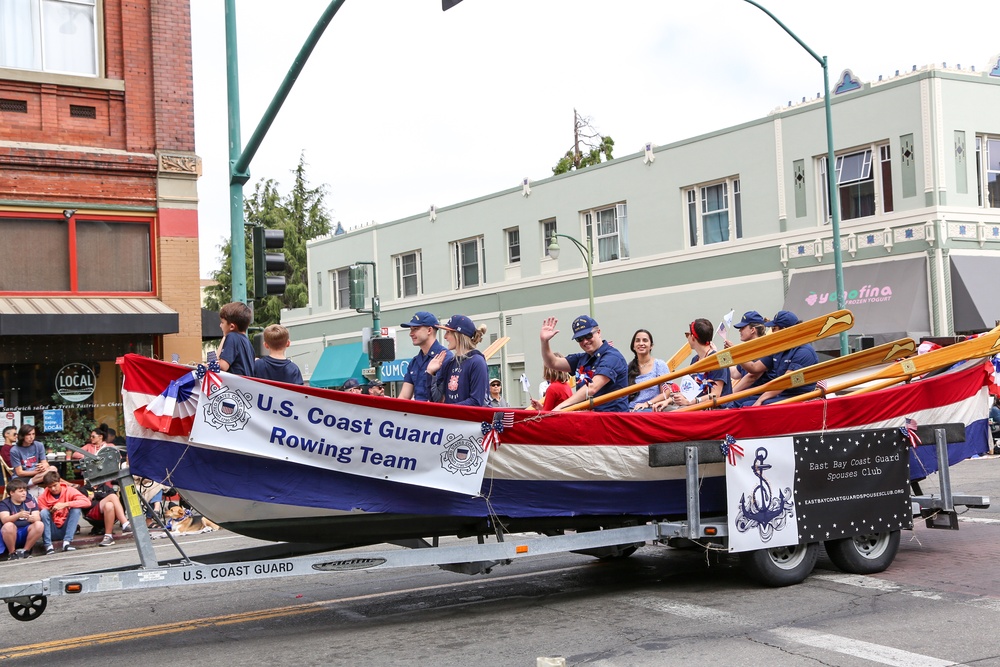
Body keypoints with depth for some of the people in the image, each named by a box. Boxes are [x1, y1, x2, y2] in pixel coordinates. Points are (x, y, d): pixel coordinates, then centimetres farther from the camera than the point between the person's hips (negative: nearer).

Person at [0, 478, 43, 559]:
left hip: (26, 533, 3)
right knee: (8, 526, -34)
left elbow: (38, 518, -7)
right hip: (11, 535, -3)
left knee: (39, 525, -24)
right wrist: (19, 515, -41)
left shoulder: (30, 501, 6)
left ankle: (25, 550, -9)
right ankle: (12, 553, -13)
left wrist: (32, 518, -32)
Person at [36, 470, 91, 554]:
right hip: (52, 532, 0)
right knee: (44, 512, -24)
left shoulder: (69, 490, -6)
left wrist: (65, 504, -28)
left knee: (76, 509, -22)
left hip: (66, 529, 0)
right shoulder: (42, 497, -3)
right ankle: (48, 545, -26)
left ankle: (67, 542, -28)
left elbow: (87, 502, -20)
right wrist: (50, 511, -28)